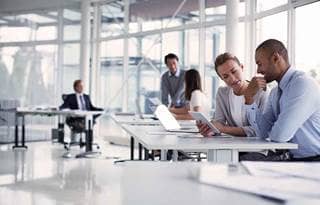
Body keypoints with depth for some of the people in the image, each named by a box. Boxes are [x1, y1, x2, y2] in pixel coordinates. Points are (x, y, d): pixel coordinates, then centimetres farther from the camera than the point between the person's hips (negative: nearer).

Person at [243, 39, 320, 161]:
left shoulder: (303, 84, -18)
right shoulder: (275, 92, 9)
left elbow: (279, 135, -24)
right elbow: (263, 133, 4)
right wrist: (249, 98, -3)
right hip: (292, 157, 8)